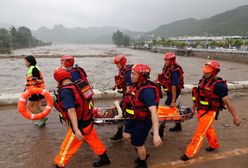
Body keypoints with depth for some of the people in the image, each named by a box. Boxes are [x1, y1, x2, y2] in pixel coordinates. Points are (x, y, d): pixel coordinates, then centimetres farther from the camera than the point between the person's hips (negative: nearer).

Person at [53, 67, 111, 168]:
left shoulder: (65, 91, -22)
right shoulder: (77, 86, 2)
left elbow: (71, 110, -30)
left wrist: (76, 130, -32)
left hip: (80, 124, -8)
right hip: (87, 120, 8)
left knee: (67, 147, 11)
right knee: (93, 140, 25)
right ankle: (104, 158, 42)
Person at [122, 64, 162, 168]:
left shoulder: (147, 91, -33)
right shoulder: (136, 85, -6)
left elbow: (153, 112, -40)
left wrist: (156, 134, -45)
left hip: (143, 121, -8)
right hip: (134, 118, 9)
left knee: (138, 144, 8)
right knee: (126, 136, 20)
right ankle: (143, 154, 43)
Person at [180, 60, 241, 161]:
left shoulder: (218, 85, -22)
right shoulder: (203, 81, 0)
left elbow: (228, 102, -19)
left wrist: (235, 117, -15)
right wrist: (194, 106, 19)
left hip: (210, 113, -7)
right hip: (201, 110, 8)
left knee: (199, 133, -1)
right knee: (208, 129, 26)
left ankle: (190, 153, 11)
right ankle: (214, 145, 51)